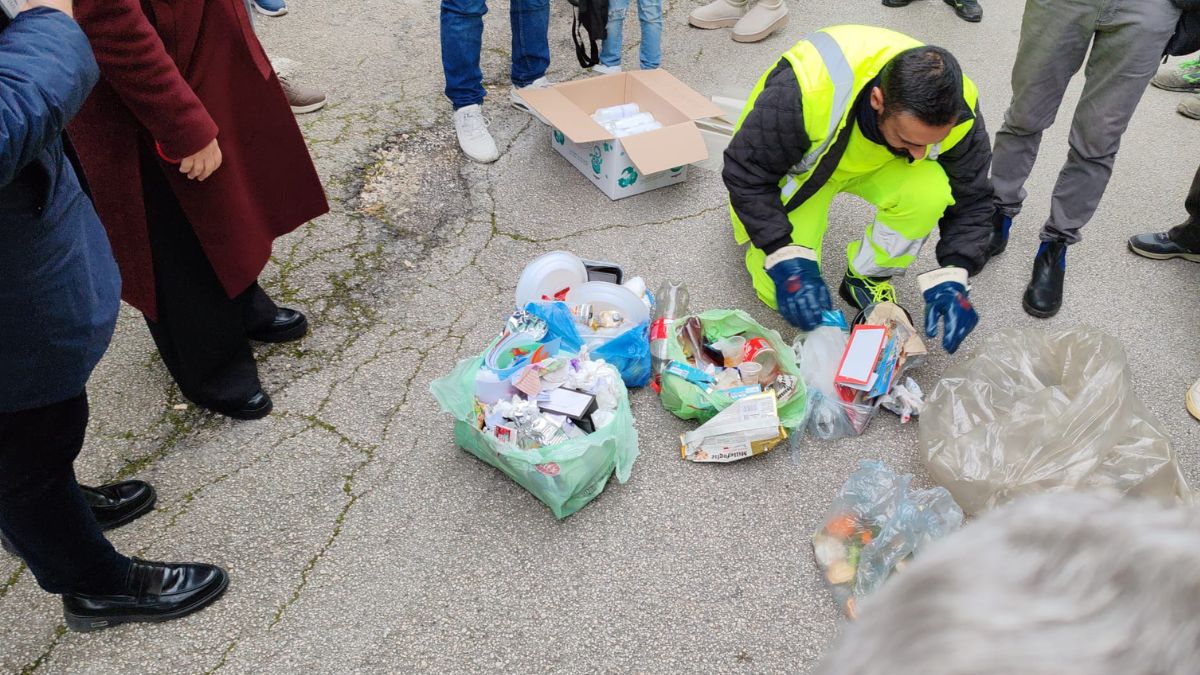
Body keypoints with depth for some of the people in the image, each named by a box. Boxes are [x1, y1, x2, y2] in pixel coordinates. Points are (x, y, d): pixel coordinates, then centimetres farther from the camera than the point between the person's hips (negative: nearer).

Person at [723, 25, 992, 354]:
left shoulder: (956, 111, -28)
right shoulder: (807, 90, -41)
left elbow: (970, 195, -13)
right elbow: (747, 173, -29)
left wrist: (952, 278, -28)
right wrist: (787, 258, -35)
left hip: (875, 164, 3)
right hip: (800, 165, -2)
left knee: (930, 190, -31)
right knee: (780, 292, -16)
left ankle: (866, 280, -4)